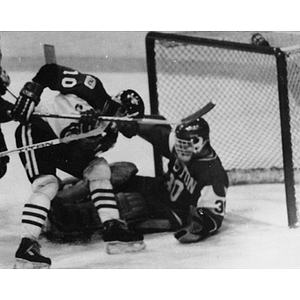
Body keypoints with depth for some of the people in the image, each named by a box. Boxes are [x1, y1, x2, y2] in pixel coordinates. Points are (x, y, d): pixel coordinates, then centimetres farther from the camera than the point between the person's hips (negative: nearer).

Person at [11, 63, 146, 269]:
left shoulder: (109, 131, 1)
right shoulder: (91, 88, -15)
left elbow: (79, 160, -10)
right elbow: (50, 72, -14)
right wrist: (31, 93, -24)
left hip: (62, 144, 8)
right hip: (35, 130, -8)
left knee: (99, 169, 3)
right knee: (47, 184, -23)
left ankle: (114, 230, 6)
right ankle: (27, 246, -29)